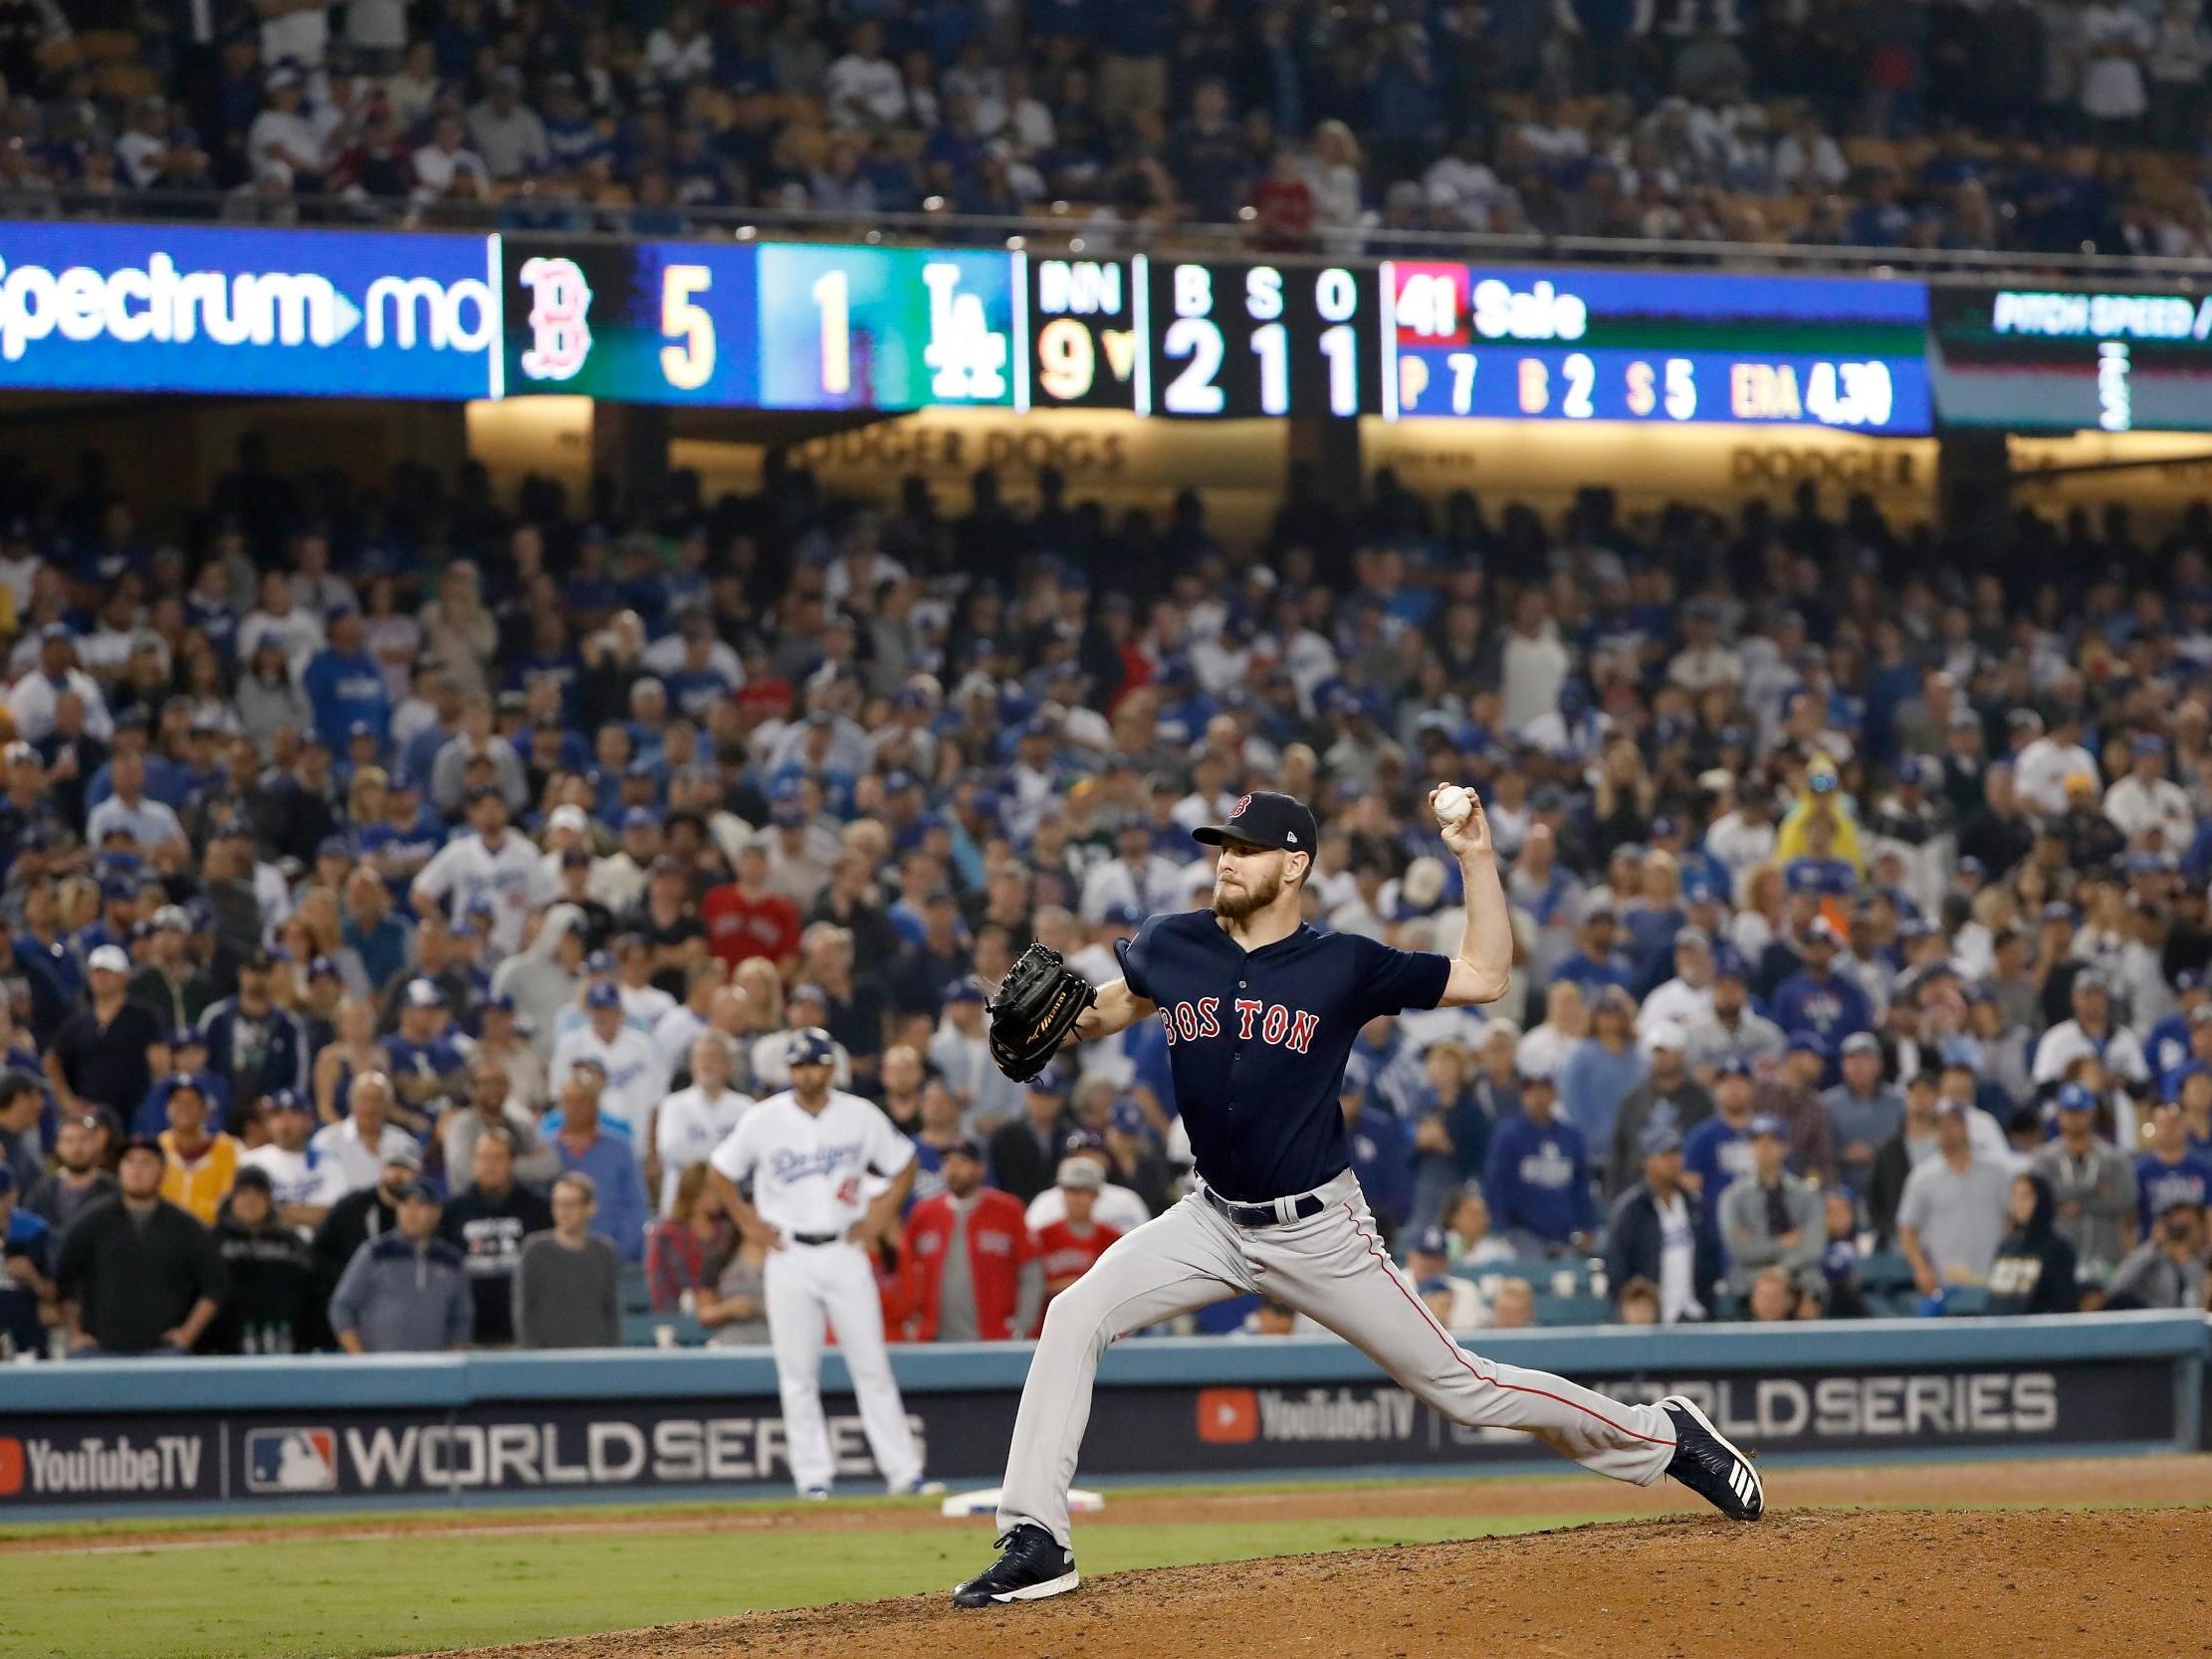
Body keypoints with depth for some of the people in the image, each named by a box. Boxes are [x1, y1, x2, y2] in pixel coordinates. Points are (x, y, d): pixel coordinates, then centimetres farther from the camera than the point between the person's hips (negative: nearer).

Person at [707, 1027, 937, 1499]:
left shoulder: (860, 1116, 1)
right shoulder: (763, 1120, -1)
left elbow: (903, 1166, 14)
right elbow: (721, 1171, 12)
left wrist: (881, 1216, 3)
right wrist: (749, 1222, 4)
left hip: (845, 1252, 0)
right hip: (789, 1257, 0)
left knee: (872, 1367, -1)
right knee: (797, 1374, 0)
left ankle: (903, 1471, 1)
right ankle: (812, 1475, 5)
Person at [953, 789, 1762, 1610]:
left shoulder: (1343, 966, -10)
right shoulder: (1171, 946, -2)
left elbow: (1486, 976, -7)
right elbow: (1115, 1006, 17)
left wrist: (1475, 856, -16)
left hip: (1319, 1229, -3)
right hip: (1214, 1221, 3)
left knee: (1458, 1384, 0)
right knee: (1074, 1317, -16)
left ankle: (1662, 1437, 19)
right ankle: (1035, 1542, -14)